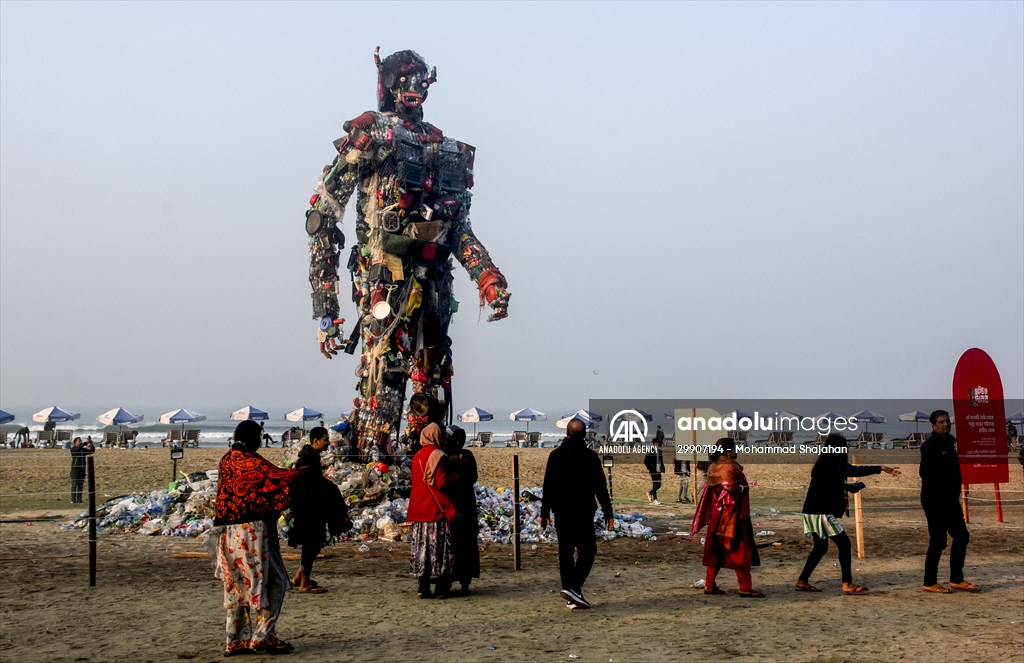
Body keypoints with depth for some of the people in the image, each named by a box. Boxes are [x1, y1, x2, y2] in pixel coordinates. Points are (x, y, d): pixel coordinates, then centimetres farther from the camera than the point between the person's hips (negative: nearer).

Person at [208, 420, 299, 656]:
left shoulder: (226, 460, 10)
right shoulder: (252, 461, -13)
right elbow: (278, 477, -12)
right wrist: (300, 473, 9)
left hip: (228, 531, 8)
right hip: (252, 530, -8)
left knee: (237, 585, 11)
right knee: (261, 582, 1)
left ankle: (237, 640, 14)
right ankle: (262, 636, 1)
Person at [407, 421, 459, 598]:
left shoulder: (417, 456, 10)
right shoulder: (438, 456, -13)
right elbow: (442, 483, -17)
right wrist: (456, 477, -1)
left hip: (419, 509, 7)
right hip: (437, 509, -7)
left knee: (421, 546, 8)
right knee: (439, 547, -1)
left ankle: (422, 588, 9)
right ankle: (442, 588, 0)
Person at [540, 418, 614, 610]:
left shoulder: (555, 455, 3)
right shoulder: (590, 456, -5)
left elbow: (548, 486, 5)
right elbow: (600, 487, -4)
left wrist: (545, 513, 11)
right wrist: (607, 513, 1)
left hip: (561, 513, 4)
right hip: (583, 513, -3)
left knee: (565, 553, 10)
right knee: (587, 551, 2)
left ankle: (571, 597, 10)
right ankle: (573, 587, -16)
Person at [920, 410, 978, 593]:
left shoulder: (949, 441, 13)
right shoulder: (930, 445, -13)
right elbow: (926, 473, -20)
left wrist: (955, 493, 11)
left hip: (950, 500, 9)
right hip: (935, 501, -9)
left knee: (962, 536, 10)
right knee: (938, 541, -4)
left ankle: (957, 579, 20)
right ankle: (930, 583, 7)